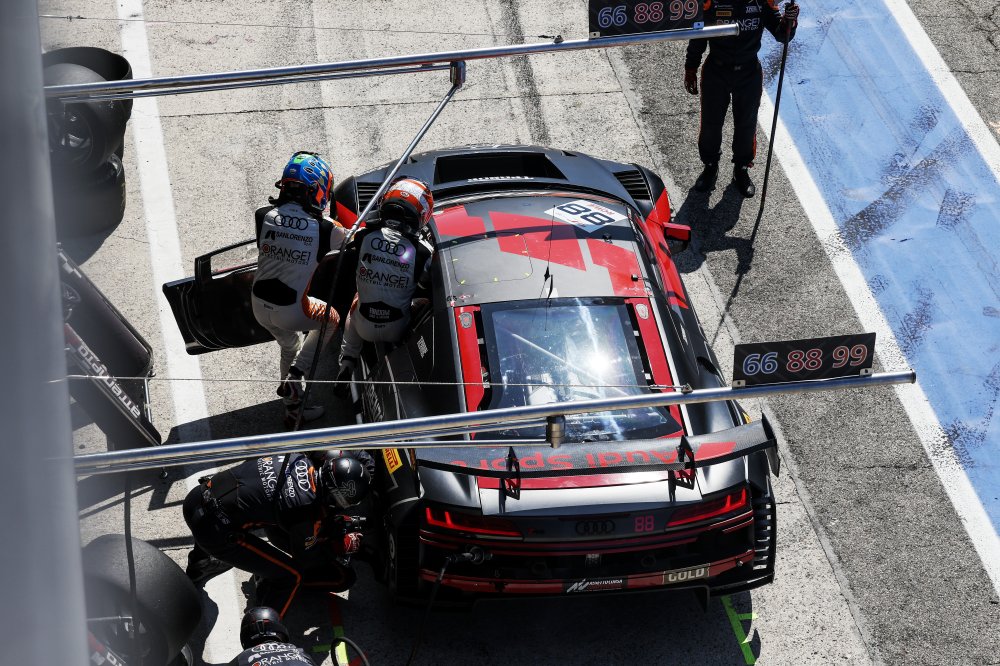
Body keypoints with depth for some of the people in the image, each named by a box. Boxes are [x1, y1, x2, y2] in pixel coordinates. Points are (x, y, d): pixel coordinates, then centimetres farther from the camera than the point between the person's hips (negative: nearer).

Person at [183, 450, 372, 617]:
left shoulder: (299, 458, 0)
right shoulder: (309, 514, -19)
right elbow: (305, 558, 1)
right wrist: (341, 547, 14)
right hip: (214, 531, -8)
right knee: (291, 576, 2)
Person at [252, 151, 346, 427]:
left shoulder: (263, 216, -12)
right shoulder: (325, 229, -16)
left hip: (260, 307, 4)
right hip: (292, 311, -4)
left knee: (289, 347, 32)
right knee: (331, 318, 28)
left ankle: (293, 407, 45)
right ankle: (295, 376, 16)